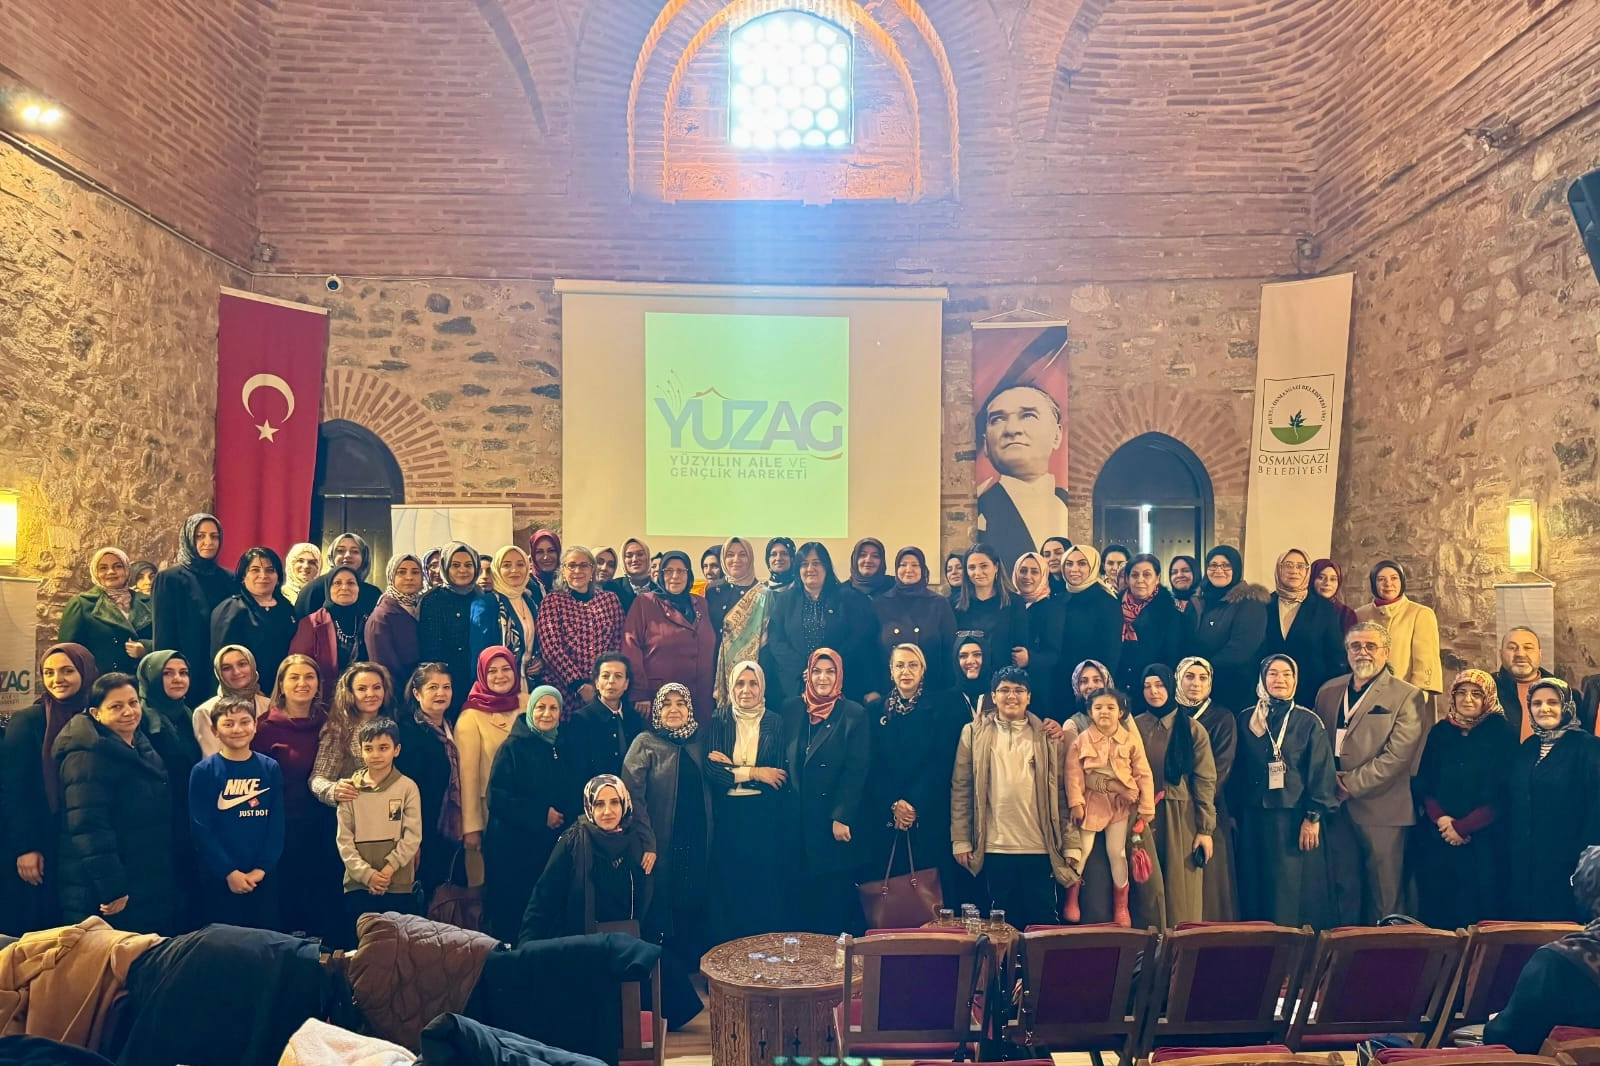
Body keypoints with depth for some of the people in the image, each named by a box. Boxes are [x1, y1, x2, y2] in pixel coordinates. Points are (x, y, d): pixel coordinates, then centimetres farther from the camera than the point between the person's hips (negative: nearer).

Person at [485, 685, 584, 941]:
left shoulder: (571, 745, 9)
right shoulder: (514, 747, -4)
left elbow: (580, 792, 17)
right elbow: (497, 797, -11)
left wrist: (571, 818, -1)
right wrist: (541, 814, -14)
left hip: (561, 843, 4)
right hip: (516, 846, -3)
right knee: (514, 910, 0)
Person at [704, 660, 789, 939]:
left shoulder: (776, 723, 2)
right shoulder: (718, 722, 2)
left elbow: (780, 774, -8)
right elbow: (711, 770, -9)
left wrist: (731, 768, -11)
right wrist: (754, 772, -15)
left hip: (765, 815, 0)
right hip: (728, 815, 1)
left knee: (765, 886, 5)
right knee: (728, 885, 6)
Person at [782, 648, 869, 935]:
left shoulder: (854, 715, -2)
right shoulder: (791, 710, 8)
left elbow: (857, 771, -7)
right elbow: (783, 763, 10)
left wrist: (842, 817, -13)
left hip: (835, 822, -3)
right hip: (796, 820, 3)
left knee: (834, 898, 0)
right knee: (800, 894, 6)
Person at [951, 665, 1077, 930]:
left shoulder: (1047, 735, 7)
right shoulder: (974, 733, 5)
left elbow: (1062, 792, 4)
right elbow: (961, 788, 3)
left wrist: (1070, 845, -2)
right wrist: (960, 840, -3)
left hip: (1040, 849, 0)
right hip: (993, 850, 0)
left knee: (1042, 924, 5)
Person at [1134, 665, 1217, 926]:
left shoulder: (1192, 728, 2)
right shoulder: (1134, 726, 6)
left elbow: (1205, 780, -1)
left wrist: (1206, 829, -6)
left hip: (1182, 819, -1)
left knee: (1182, 892, 1)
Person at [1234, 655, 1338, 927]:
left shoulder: (1309, 722, 1)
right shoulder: (1246, 720, 8)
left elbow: (1321, 772, -3)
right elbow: (1237, 771, 10)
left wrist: (1313, 817, -10)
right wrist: (1235, 812, 6)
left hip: (1294, 817, -3)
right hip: (1254, 816, 3)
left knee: (1290, 885, -1)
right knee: (1254, 885, 5)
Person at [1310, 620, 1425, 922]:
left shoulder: (1407, 696, -3)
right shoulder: (1328, 691, 13)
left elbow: (1397, 755, -11)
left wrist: (1352, 784, -13)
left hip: (1381, 810, -4)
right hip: (1336, 807, 4)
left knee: (1383, 895, 2)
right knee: (1343, 891, 9)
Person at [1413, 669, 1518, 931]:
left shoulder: (1503, 734, -1)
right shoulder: (1439, 732, 10)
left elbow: (1502, 793, -7)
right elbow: (1423, 784, 7)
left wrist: (1463, 827, -12)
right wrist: (1440, 818, -11)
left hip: (1483, 841, -3)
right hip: (1437, 839, 3)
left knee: (1477, 912, -1)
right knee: (1436, 910, 4)